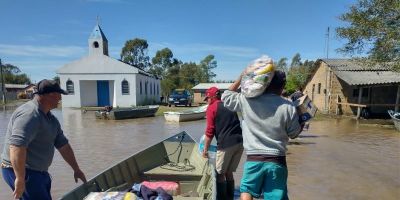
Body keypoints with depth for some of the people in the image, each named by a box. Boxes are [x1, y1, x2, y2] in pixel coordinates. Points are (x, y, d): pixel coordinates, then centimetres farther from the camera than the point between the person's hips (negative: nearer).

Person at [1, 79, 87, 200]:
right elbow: (17, 146, -32)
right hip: (19, 171, -9)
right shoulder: (29, 114, -22)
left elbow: (63, 145, 14)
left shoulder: (51, 119, 9)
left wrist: (76, 169, 17)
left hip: (39, 172, 9)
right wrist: (20, 179, -33)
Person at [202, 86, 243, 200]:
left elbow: (210, 131, -4)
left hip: (226, 143, -7)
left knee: (220, 173, 8)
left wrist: (205, 149, 4)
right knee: (229, 172, 18)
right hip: (240, 142, 7)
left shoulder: (212, 108, 1)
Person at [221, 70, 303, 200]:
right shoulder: (288, 106, -5)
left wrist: (242, 77, 12)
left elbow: (226, 96, 10)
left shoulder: (247, 100, -7)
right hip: (277, 160, 1)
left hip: (254, 159, 0)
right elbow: (294, 133, 6)